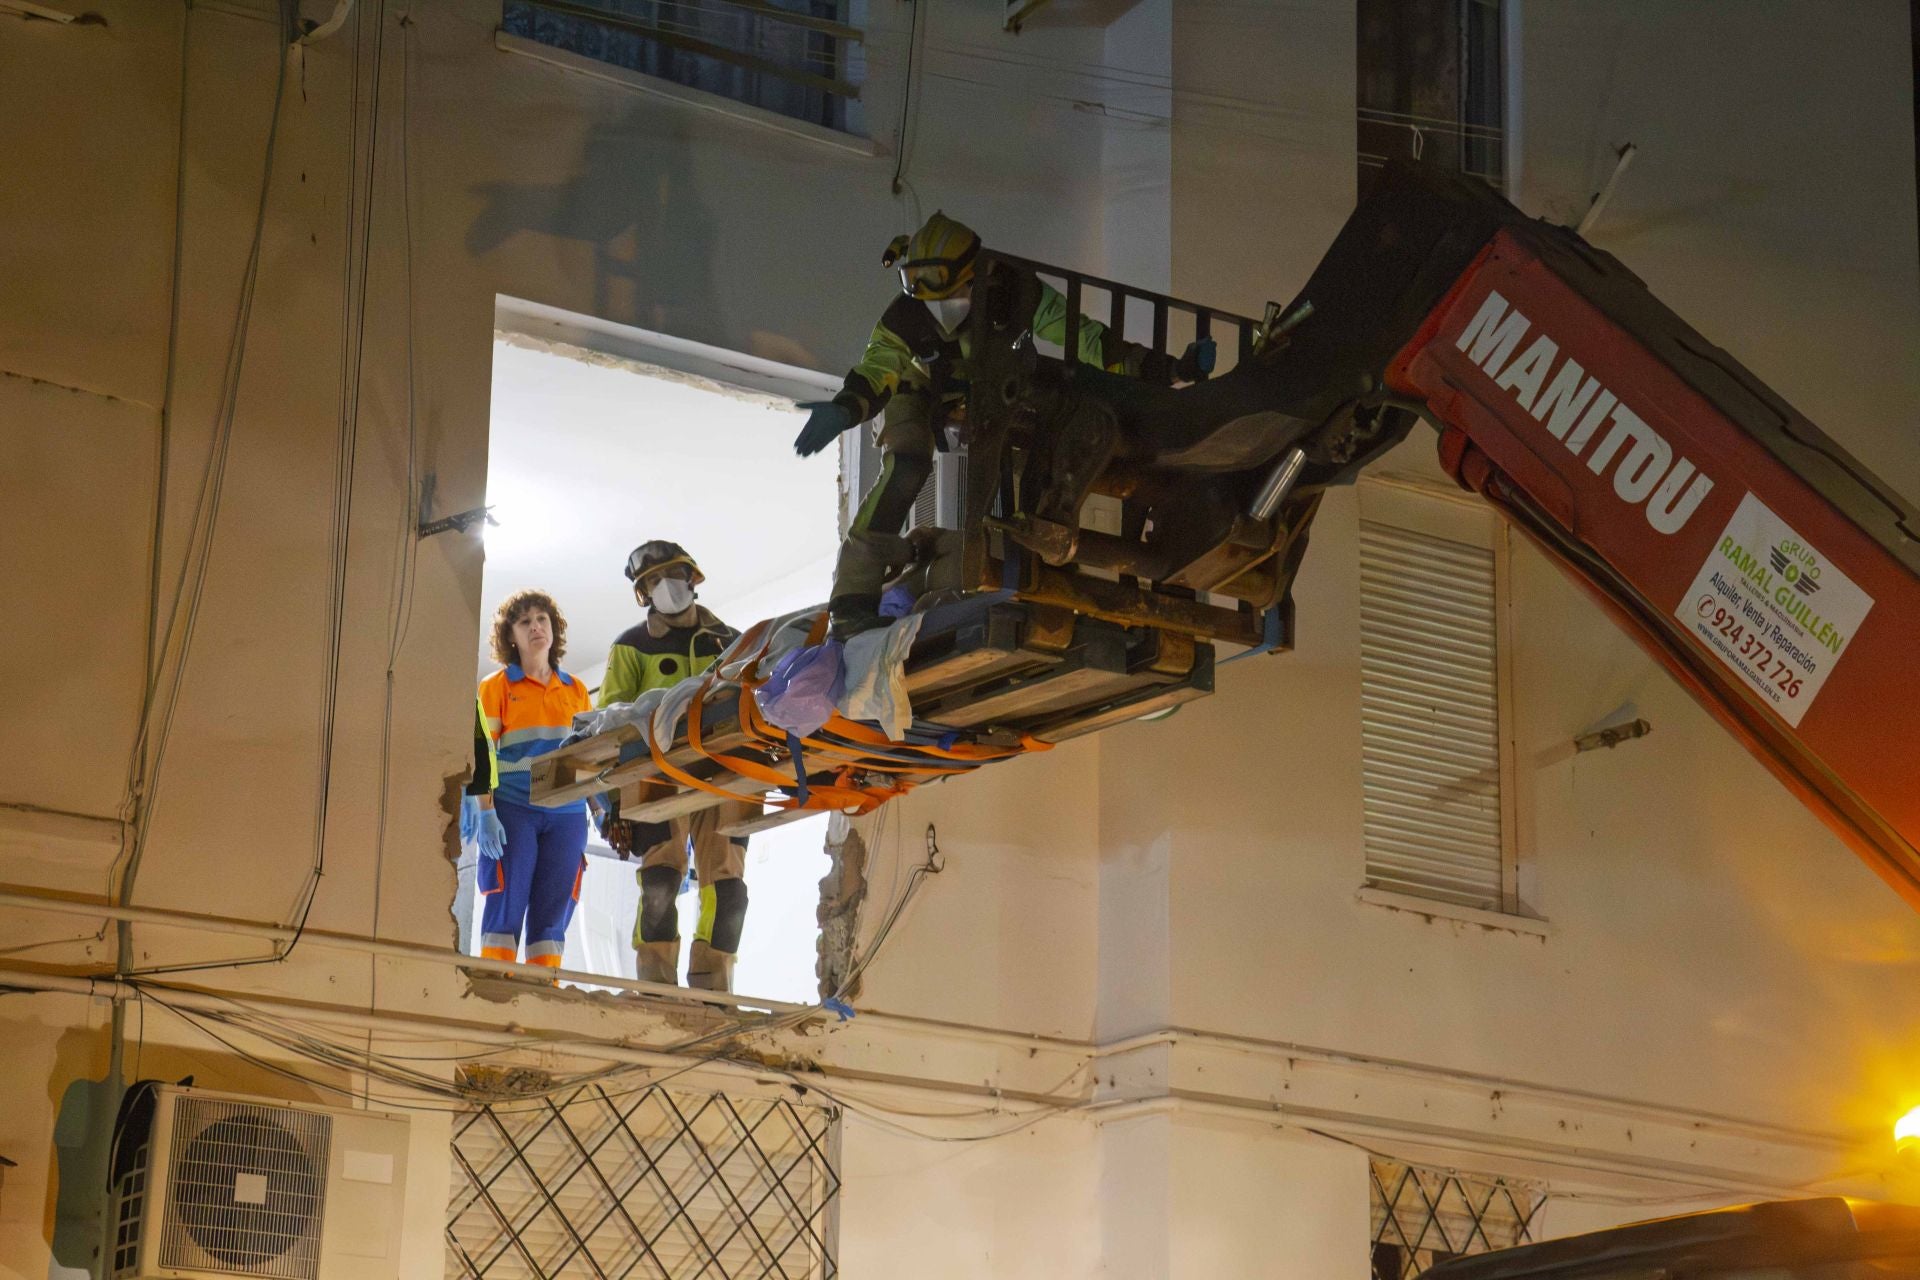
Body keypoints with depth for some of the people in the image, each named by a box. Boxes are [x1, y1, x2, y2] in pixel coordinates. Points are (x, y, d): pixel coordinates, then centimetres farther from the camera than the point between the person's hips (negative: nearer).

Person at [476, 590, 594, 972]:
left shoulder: (577, 691, 17)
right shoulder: (496, 686, 7)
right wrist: (486, 813, -11)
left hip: (566, 815, 3)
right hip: (513, 811, -3)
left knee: (552, 916, 0)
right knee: (506, 907, -7)